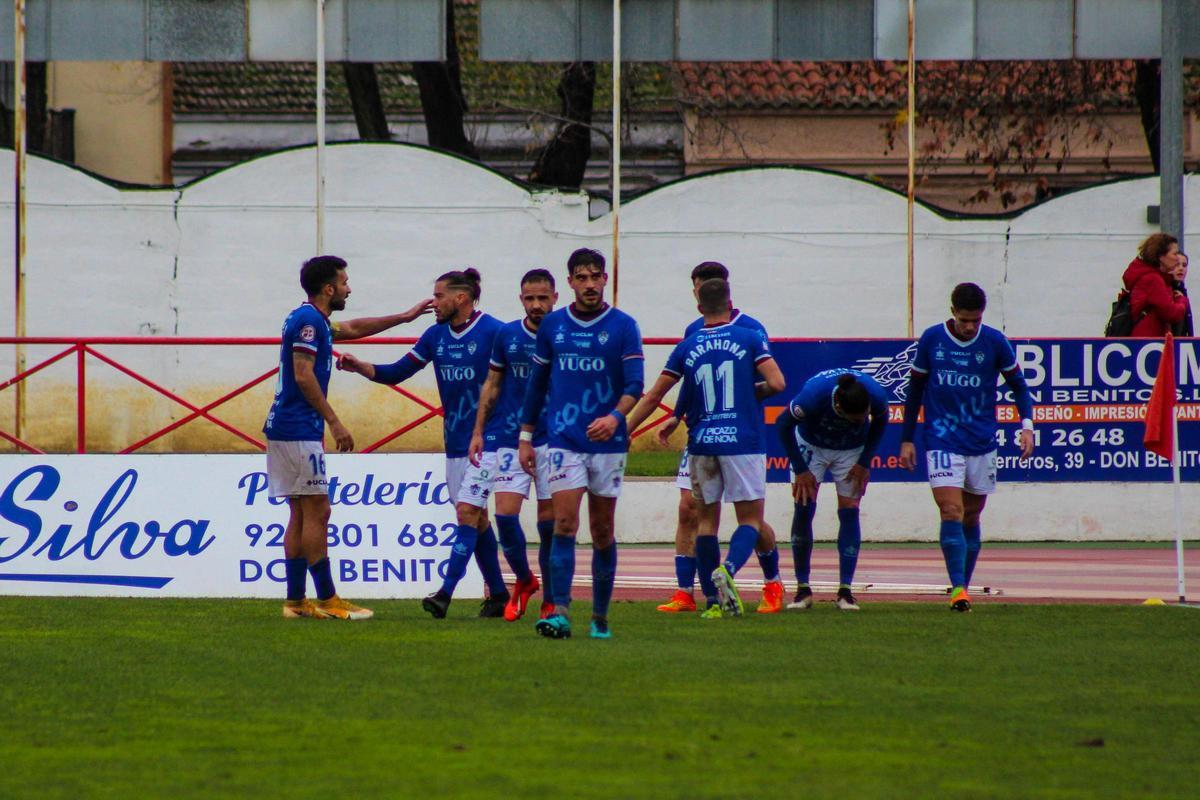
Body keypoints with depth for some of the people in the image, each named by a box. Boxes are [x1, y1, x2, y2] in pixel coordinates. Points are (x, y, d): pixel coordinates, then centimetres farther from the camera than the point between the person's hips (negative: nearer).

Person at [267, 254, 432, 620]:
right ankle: (327, 600, -8)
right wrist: (334, 423, -17)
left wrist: (405, 316, 41)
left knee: (301, 514, 9)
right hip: (299, 430, -10)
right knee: (316, 511, -8)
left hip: (285, 429, 10)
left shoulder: (315, 321, 19)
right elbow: (303, 375, -19)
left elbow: (353, 328, 36)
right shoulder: (308, 320, -12)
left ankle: (295, 600, 9)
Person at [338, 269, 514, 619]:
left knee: (467, 512, -13)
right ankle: (497, 593, 19)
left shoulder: (494, 333, -11)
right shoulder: (436, 335, 8)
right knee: (476, 517, 11)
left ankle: (446, 591, -19)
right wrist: (359, 366, -4)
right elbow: (396, 373, 11)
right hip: (454, 442, 7)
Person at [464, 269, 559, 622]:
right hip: (508, 438, 2)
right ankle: (524, 580, 16)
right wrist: (478, 431, 7)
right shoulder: (507, 335, 3)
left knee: (550, 520, 0)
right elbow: (492, 385, 11)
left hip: (551, 440, -2)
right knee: (505, 513, -8)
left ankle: (551, 601, 11)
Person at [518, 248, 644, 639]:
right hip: (564, 441, 1)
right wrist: (525, 436, 14)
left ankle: (600, 616, 16)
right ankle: (560, 613, -18)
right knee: (564, 523, -13)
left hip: (608, 442, -1)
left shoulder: (623, 327, -1)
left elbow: (634, 383, -9)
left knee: (602, 531, 6)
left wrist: (614, 416, -28)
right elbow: (537, 383, 15)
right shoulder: (552, 325, 6)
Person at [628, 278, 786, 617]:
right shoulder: (749, 339, -1)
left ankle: (714, 600, 7)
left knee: (707, 519, 12)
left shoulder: (686, 348, 6)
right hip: (743, 442, -3)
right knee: (750, 518, 3)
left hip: (701, 444, 3)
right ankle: (727, 569, -26)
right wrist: (754, 391, 11)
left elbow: (653, 397, 8)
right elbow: (776, 383, -11)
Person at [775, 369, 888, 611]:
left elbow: (879, 423, -6)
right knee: (804, 508, -11)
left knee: (849, 512, -9)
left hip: (852, 450, 1)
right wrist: (801, 470, -16)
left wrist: (865, 463, -8)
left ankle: (845, 591, -5)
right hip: (812, 446, -1)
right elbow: (783, 424, -19)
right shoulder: (813, 394, -39)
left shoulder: (876, 396, -32)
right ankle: (803, 589, -3)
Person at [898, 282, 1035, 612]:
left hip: (982, 444, 2)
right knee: (951, 511, -16)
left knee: (971, 517, 9)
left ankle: (963, 587, 20)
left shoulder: (995, 342, -2)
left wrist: (1026, 424, -8)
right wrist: (907, 439, 9)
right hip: (942, 443, -2)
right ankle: (958, 588, -21)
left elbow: (1018, 384, 8)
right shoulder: (931, 339, -2)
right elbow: (915, 388, 8)